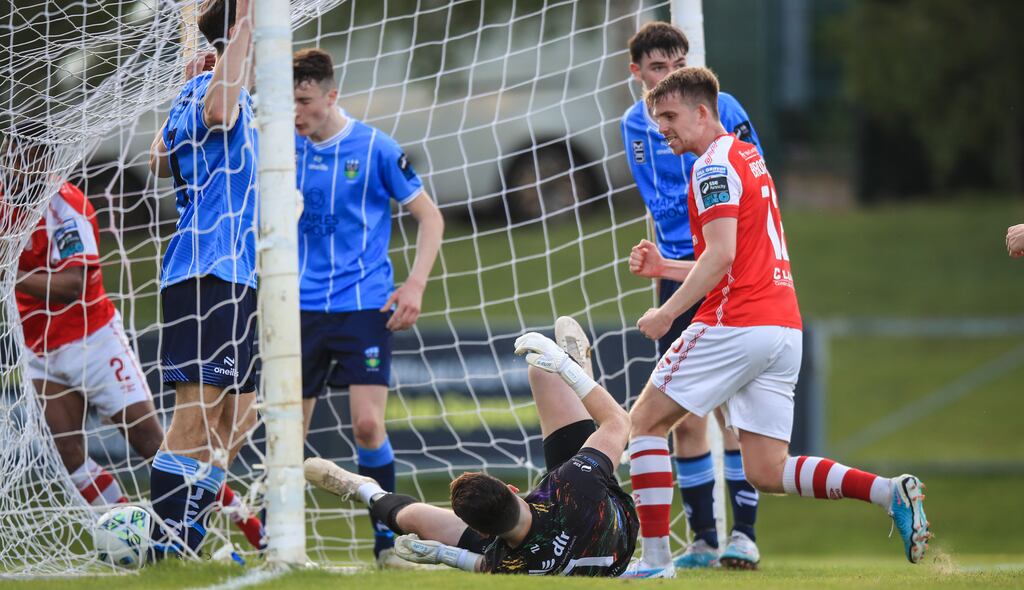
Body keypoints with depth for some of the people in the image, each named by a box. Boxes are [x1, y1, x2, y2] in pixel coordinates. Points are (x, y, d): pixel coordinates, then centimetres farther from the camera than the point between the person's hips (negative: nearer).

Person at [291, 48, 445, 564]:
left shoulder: (375, 149, -5)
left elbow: (429, 217, 1)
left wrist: (415, 285, -7)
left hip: (364, 307, -3)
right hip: (303, 306, 3)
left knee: (367, 425, -14)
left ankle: (385, 542, -2)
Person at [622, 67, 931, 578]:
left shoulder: (715, 166, -7)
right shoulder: (749, 158, 23)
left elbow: (721, 254, -19)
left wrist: (667, 312, -16)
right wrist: (663, 267, 22)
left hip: (736, 326, -9)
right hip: (785, 327, 9)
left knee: (644, 422, 4)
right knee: (767, 473, 6)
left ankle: (654, 557, -2)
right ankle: (890, 493, -10)